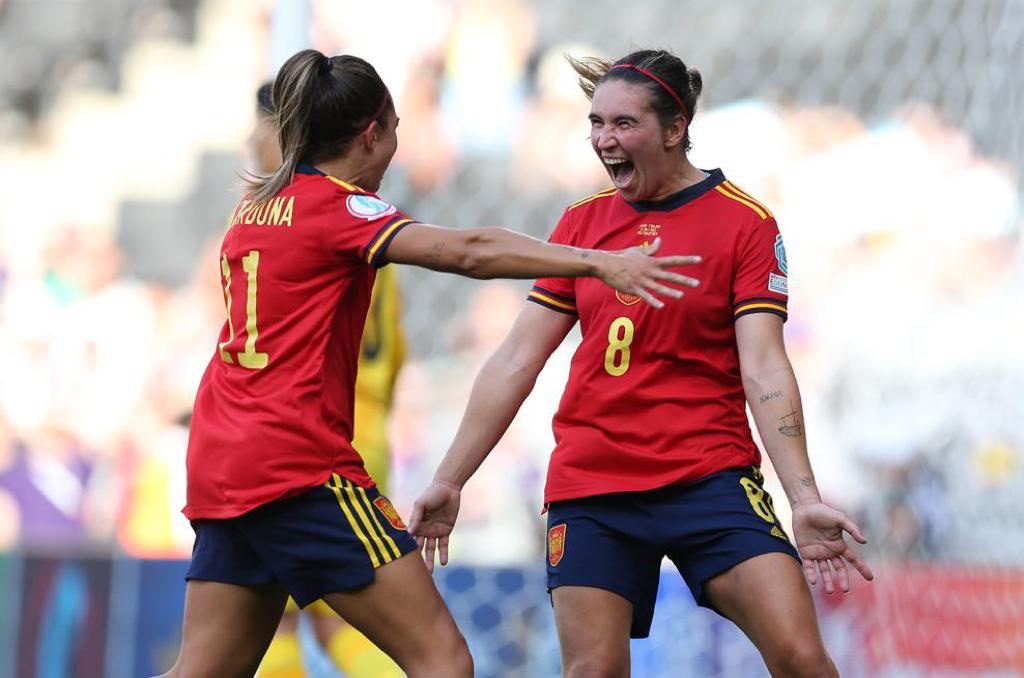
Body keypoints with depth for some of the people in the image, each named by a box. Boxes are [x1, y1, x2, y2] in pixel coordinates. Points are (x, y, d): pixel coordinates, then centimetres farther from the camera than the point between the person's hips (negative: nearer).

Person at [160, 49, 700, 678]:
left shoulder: (256, 206, 15)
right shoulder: (337, 206, -8)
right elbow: (467, 252, -23)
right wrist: (597, 261, -30)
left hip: (220, 463, 9)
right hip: (298, 462, -9)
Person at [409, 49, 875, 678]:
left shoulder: (746, 223, -2)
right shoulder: (582, 222, 9)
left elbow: (764, 369, -9)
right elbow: (516, 361, 12)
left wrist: (806, 499, -20)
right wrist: (449, 481, 10)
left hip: (711, 477, -3)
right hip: (588, 484, 3)